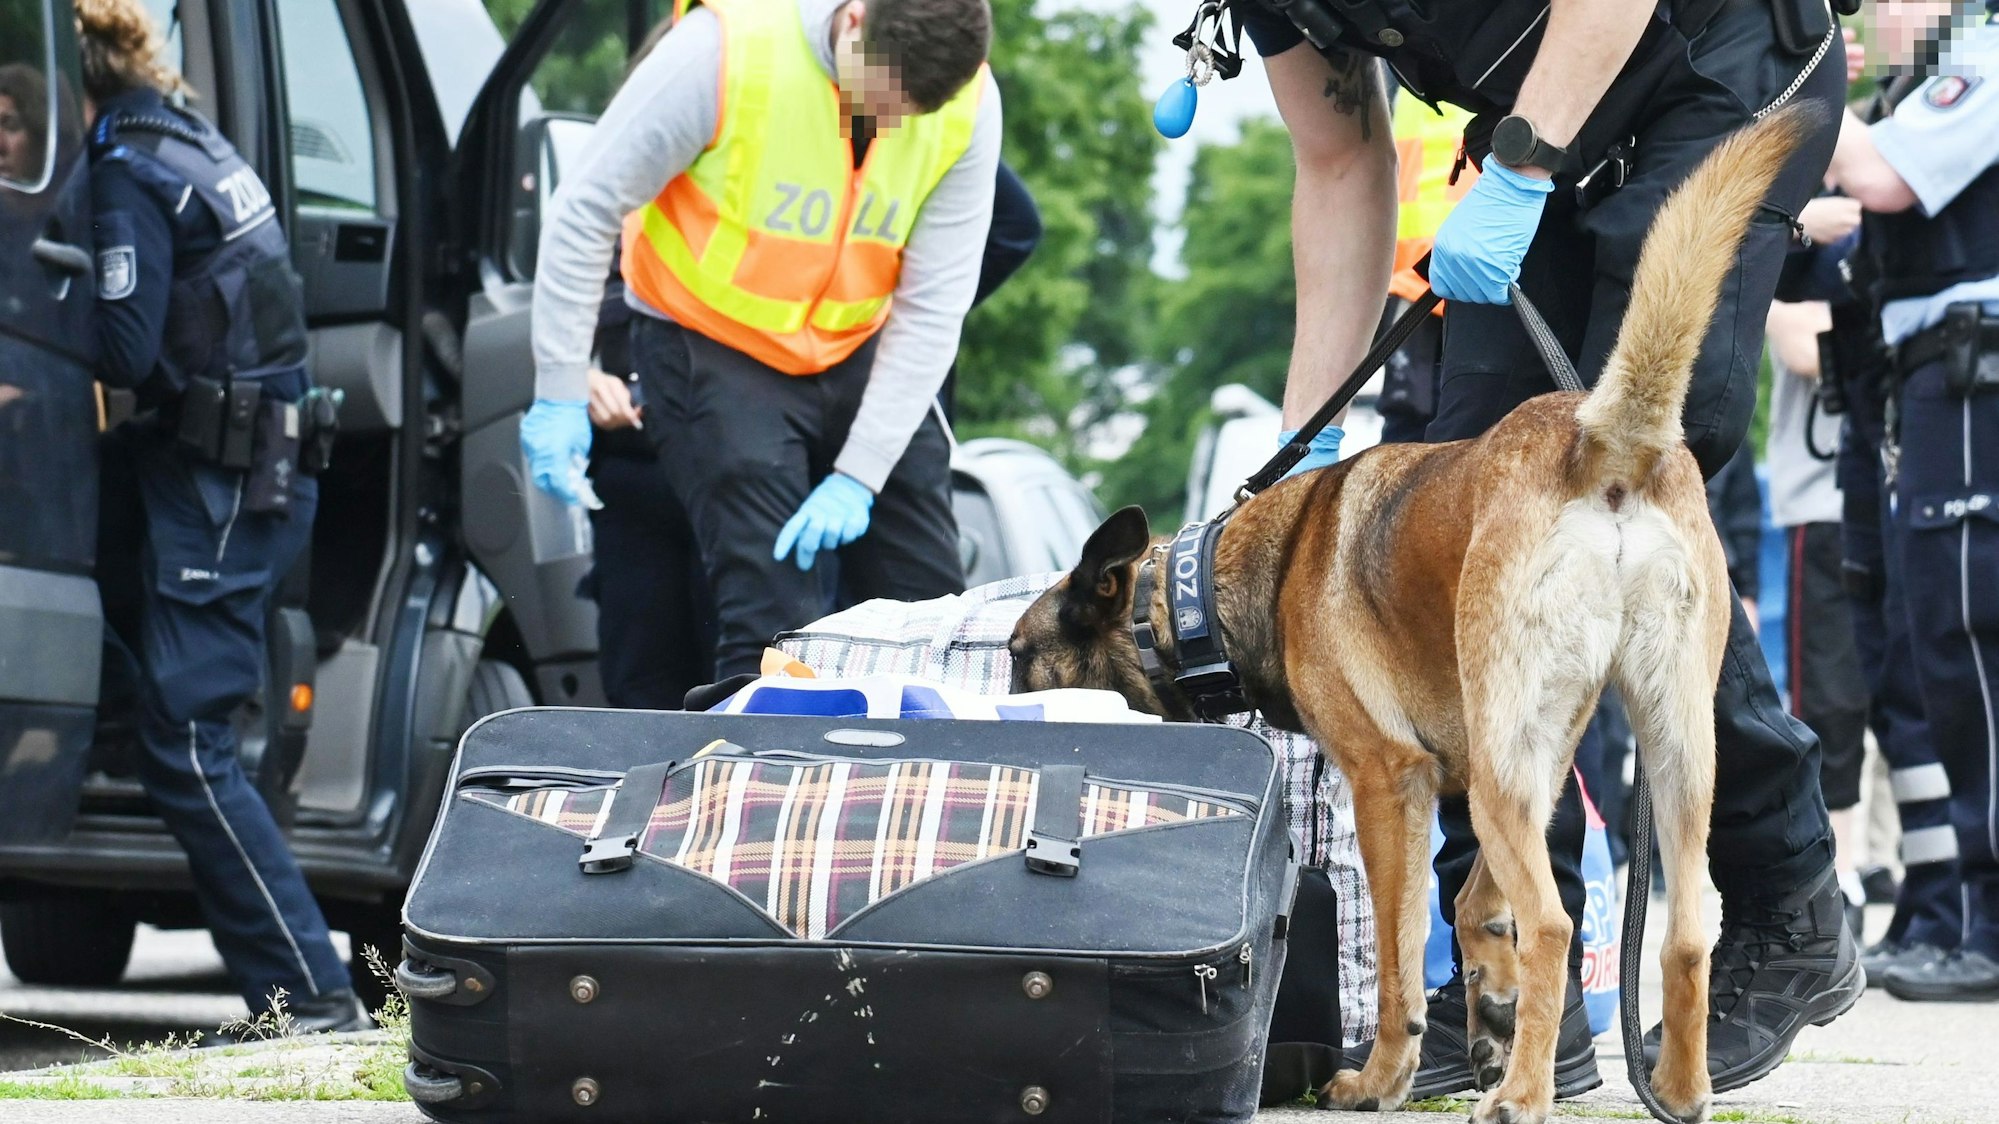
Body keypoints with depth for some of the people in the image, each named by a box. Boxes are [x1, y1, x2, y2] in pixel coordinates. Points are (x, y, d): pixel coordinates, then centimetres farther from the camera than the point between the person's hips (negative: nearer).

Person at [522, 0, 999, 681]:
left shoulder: (969, 107, -15)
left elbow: (933, 307, -12)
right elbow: (586, 211, -17)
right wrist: (560, 395, -16)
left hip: (857, 353, 4)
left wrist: (860, 476, -18)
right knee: (773, 623, -18)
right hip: (713, 349, -4)